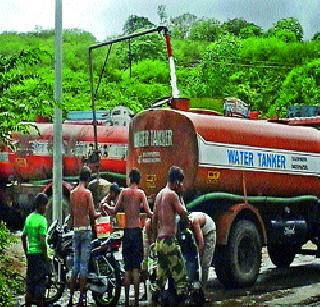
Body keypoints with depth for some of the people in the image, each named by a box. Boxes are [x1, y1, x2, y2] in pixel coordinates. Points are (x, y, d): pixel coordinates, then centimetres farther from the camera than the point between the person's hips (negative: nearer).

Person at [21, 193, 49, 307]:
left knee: (30, 280, 13)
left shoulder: (29, 218, 10)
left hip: (30, 253, 7)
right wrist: (46, 256, -11)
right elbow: (42, 240, -19)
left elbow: (23, 237, 14)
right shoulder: (42, 220, -13)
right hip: (39, 253, -7)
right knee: (40, 280, -1)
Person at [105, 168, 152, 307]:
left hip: (126, 231, 2)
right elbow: (148, 212, -11)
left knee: (127, 266, 7)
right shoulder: (141, 193, -1)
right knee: (136, 266, -1)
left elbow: (115, 210, 3)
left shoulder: (124, 192, 3)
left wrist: (106, 206, 22)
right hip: (137, 230, -2)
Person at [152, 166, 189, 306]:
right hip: (169, 240, -9)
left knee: (161, 275, 11)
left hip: (160, 241, 9)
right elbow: (184, 215, -11)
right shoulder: (172, 194, -10)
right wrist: (181, 202, 4)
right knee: (180, 274, -6)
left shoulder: (159, 195, 15)